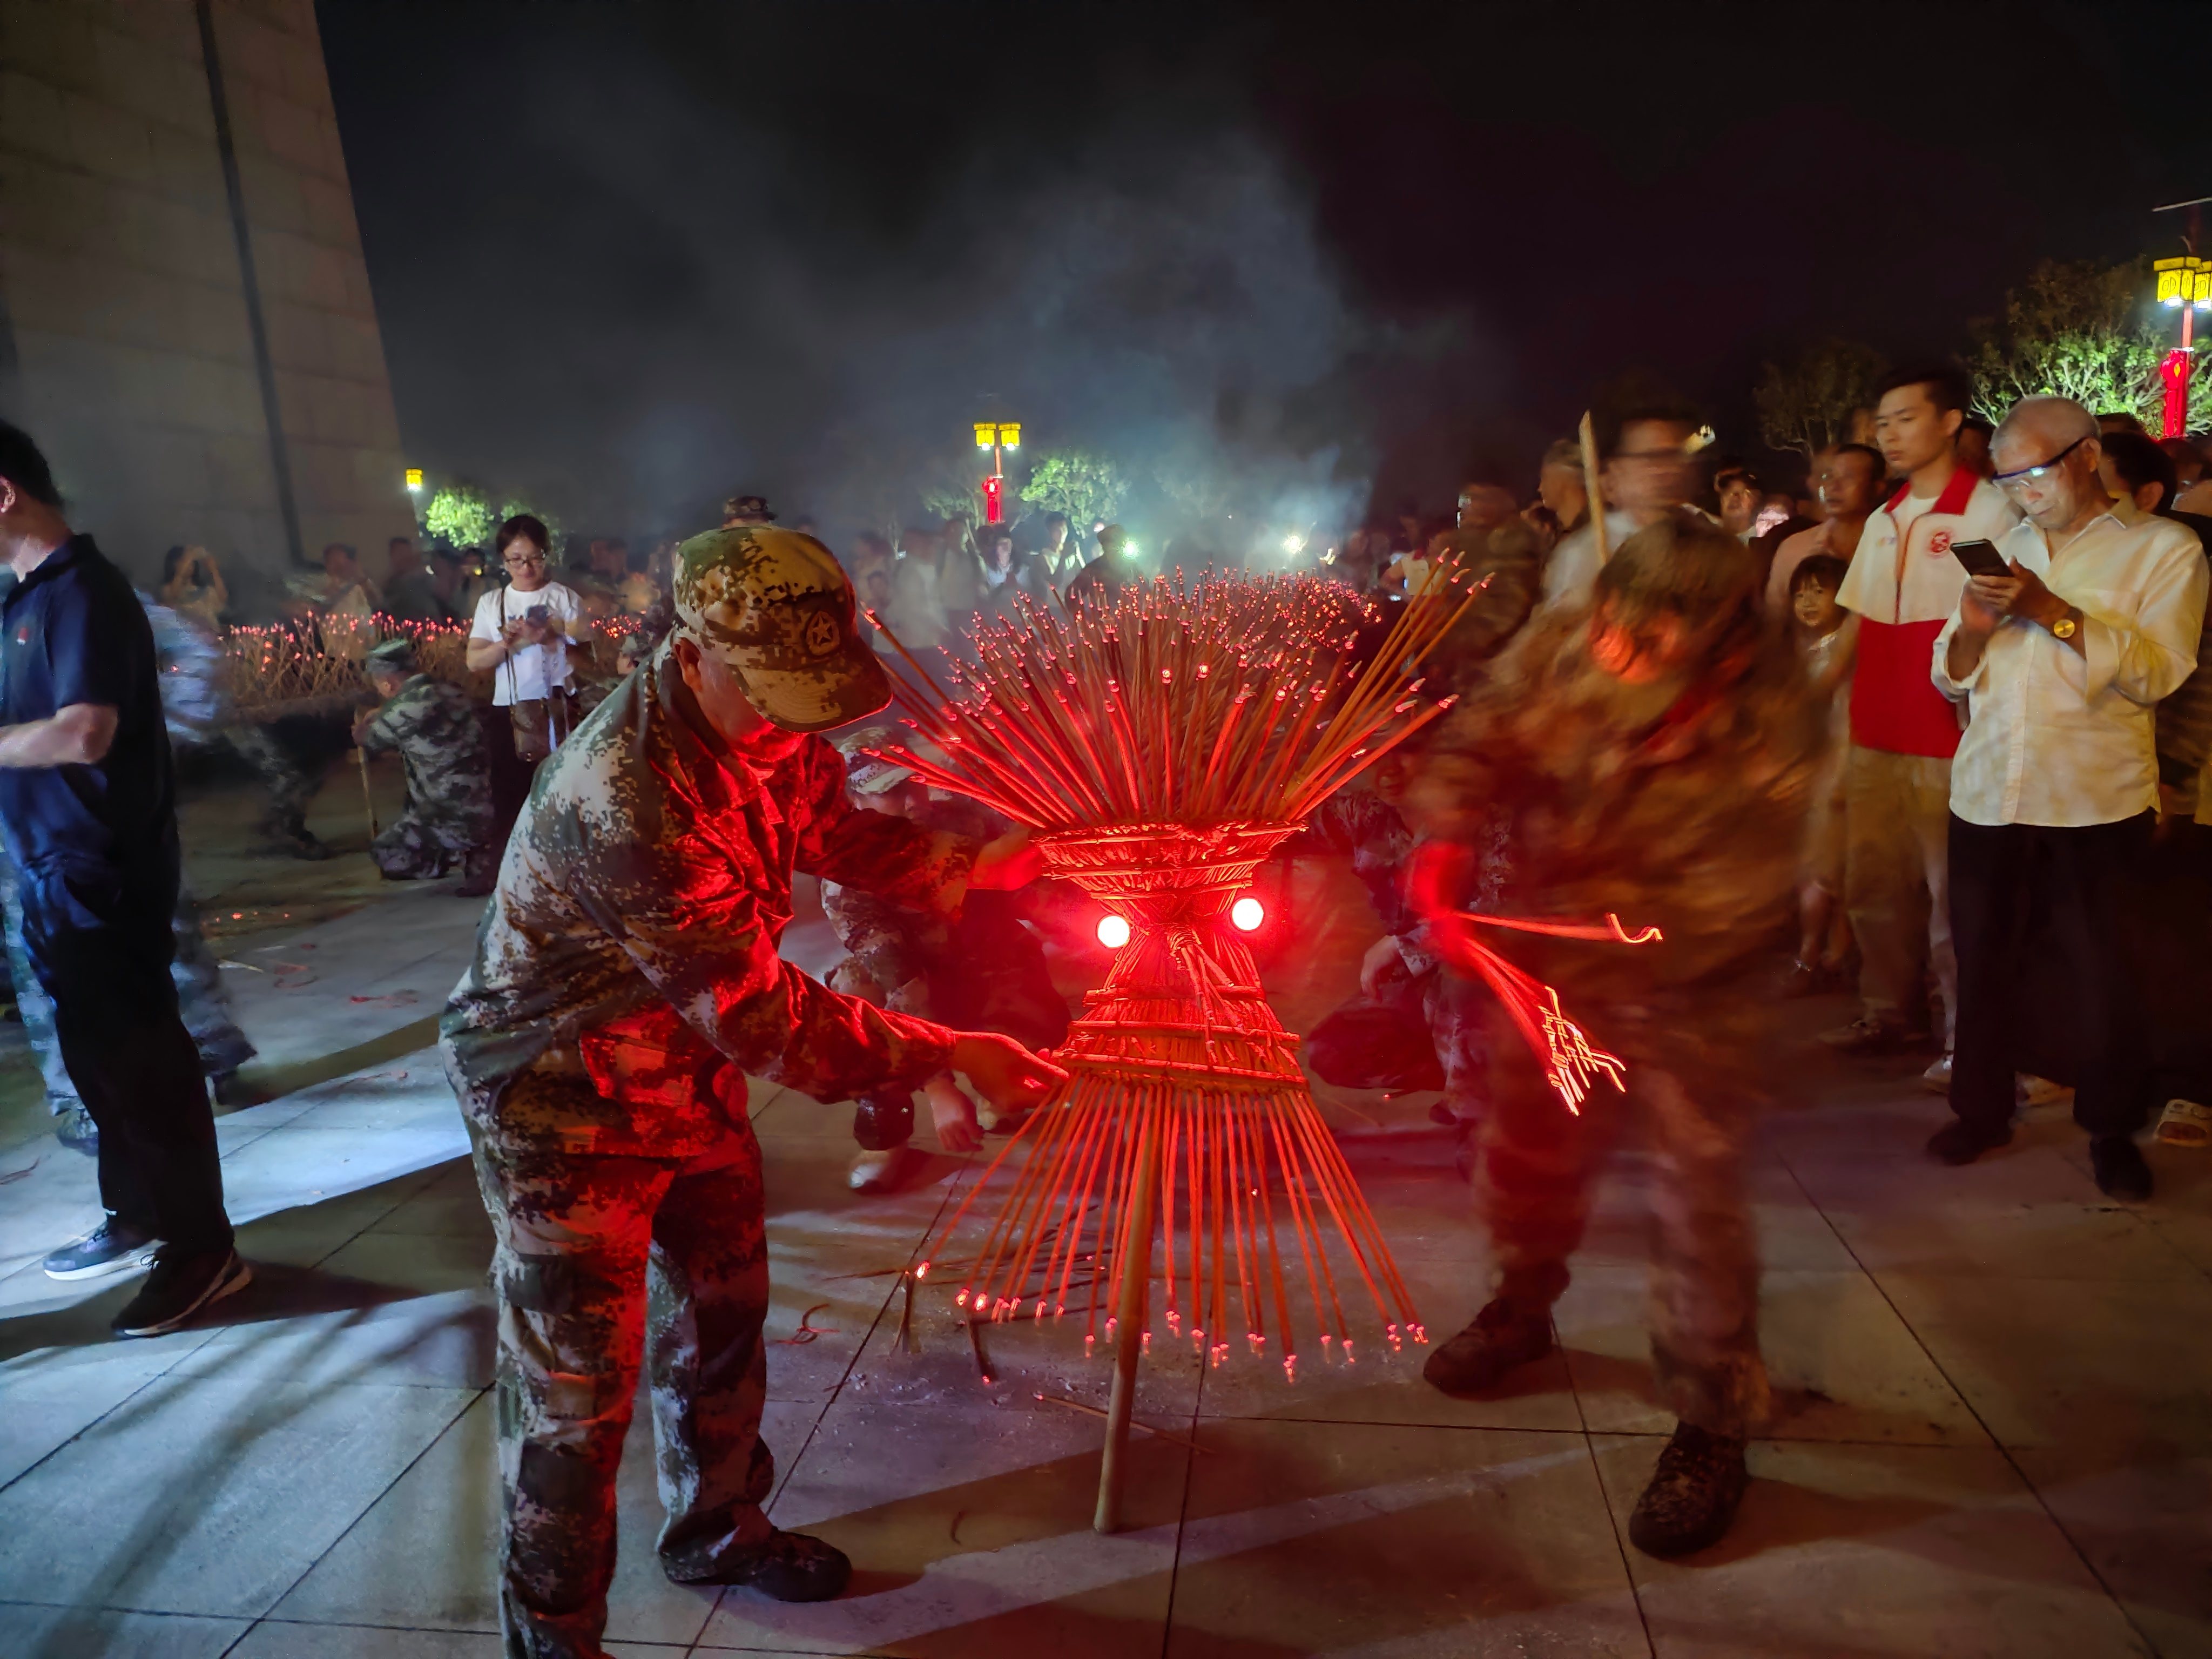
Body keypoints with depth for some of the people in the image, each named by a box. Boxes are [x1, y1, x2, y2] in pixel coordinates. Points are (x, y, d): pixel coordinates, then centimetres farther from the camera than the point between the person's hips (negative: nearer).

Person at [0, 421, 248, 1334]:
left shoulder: (83, 592, -15)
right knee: (97, 1054, 18)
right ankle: (136, 1217, 32)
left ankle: (202, 1251, 6)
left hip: (100, 873, -9)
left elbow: (83, 733, -26)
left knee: (140, 1058, -4)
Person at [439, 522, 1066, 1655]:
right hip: (564, 1102, -8)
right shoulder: (627, 805, -38)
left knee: (721, 1309, 21)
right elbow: (763, 1019, -35)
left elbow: (839, 834, 5)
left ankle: (716, 1528, 45)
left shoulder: (762, 725, -11)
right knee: (577, 1388, 3)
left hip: (691, 1066, 8)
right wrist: (952, 1055, -31)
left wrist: (984, 865, -9)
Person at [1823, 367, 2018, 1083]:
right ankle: (1888, 1015, 26)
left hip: (1949, 739, -7)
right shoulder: (1882, 521, 15)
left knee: (1950, 891, -3)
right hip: (1872, 736, 7)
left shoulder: (1989, 511, -6)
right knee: (1874, 884, 12)